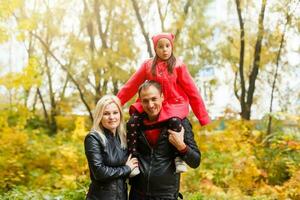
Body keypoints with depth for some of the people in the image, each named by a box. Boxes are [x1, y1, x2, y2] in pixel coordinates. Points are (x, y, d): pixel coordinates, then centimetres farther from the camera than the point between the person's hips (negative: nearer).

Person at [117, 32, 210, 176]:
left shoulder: (178, 66, -2)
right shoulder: (148, 65, 4)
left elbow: (192, 91, -1)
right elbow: (131, 86, 5)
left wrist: (203, 118, -2)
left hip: (175, 104, -2)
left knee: (175, 122, -35)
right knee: (132, 123, -22)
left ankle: (179, 158, -15)